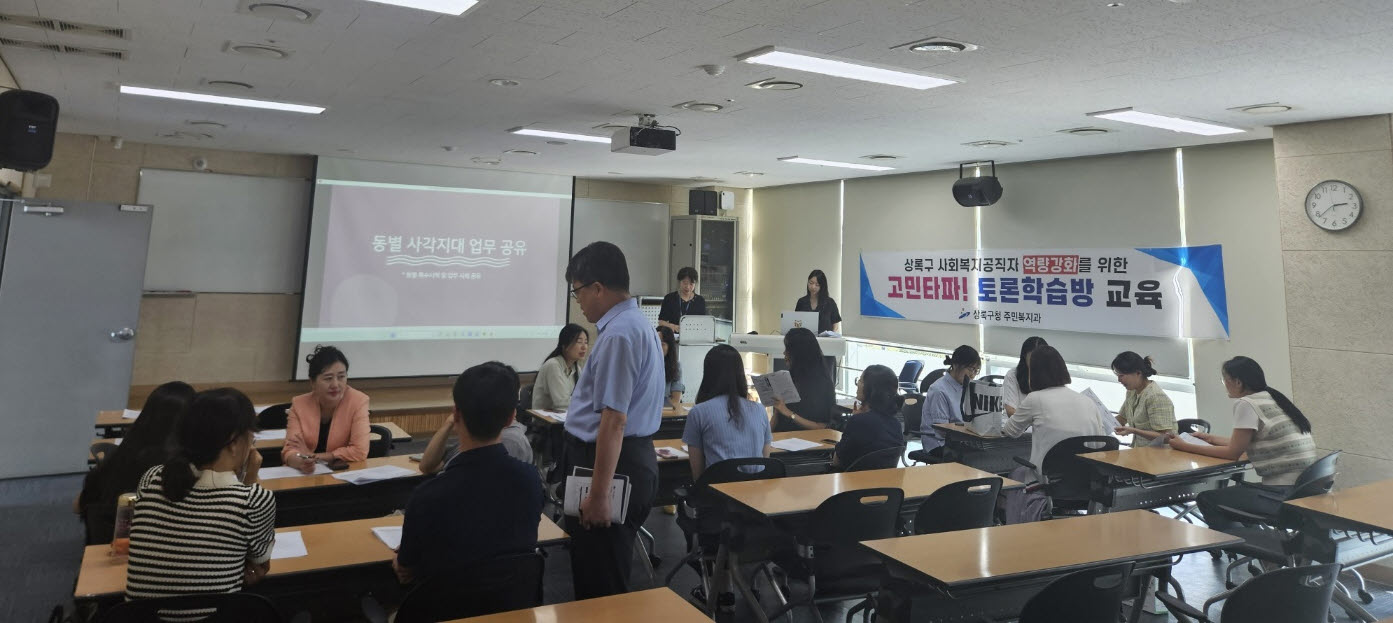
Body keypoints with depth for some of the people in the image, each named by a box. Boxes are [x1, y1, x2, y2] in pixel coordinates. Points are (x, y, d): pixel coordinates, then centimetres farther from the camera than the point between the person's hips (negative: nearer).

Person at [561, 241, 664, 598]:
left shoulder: (618, 334, -22)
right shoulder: (636, 323, 12)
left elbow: (614, 420, -26)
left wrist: (599, 494, -24)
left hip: (614, 462, -11)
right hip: (635, 456, 11)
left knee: (600, 584, 2)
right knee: (600, 574, 22)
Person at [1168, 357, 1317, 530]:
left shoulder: (1246, 404, -14)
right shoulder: (1272, 399, 13)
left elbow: (1233, 453, -8)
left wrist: (1185, 447, -1)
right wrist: (1211, 439, 31)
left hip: (1283, 494, -9)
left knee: (1207, 499, 1)